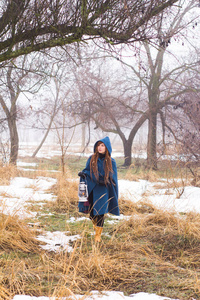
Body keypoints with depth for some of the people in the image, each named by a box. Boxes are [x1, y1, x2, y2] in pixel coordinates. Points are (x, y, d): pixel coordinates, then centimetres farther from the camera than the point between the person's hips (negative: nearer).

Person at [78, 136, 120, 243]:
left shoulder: (111, 162, -2)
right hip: (91, 190, 2)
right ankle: (95, 226, 38)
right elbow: (87, 170, 8)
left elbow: (113, 178, 1)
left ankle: (98, 235, 8)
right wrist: (83, 173, -14)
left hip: (103, 191, -2)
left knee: (100, 213, -3)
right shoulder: (91, 159, 2)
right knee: (92, 213, 8)